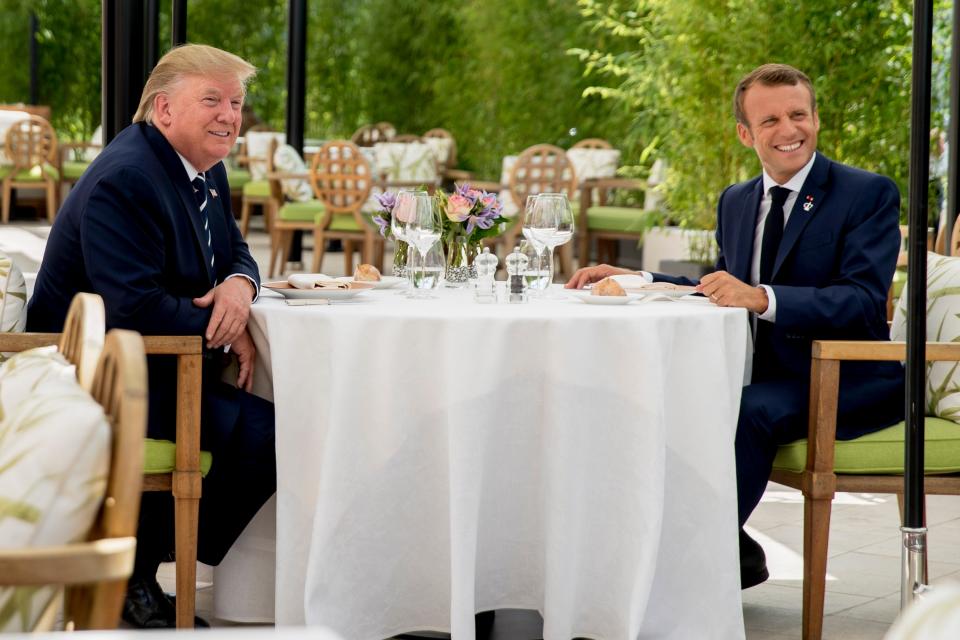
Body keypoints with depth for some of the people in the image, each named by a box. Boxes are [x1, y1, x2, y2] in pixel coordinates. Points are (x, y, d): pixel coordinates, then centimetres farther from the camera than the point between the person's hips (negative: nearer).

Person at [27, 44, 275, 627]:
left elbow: (235, 251, 17)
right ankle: (132, 574, -4)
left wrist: (240, 285, -8)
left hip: (151, 365, 10)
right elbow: (135, 306, -27)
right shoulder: (124, 180, -20)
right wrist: (225, 335, -17)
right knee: (262, 433, -21)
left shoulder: (207, 171, 11)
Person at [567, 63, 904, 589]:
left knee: (748, 411, -34)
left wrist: (762, 298, -34)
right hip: (763, 374, 7)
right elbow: (722, 294, 22)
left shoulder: (868, 194, -7)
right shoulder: (736, 202, 13)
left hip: (845, 386, -7)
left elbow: (863, 303, -20)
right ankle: (735, 554, -3)